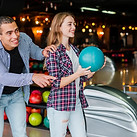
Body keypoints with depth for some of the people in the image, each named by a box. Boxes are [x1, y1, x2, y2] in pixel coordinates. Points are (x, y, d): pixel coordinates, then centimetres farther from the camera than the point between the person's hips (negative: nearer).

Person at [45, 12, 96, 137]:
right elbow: (56, 83, -16)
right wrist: (77, 74, -25)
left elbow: (83, 78, 15)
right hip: (59, 105, -7)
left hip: (77, 103, 7)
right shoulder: (53, 52, -12)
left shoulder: (74, 50, 10)